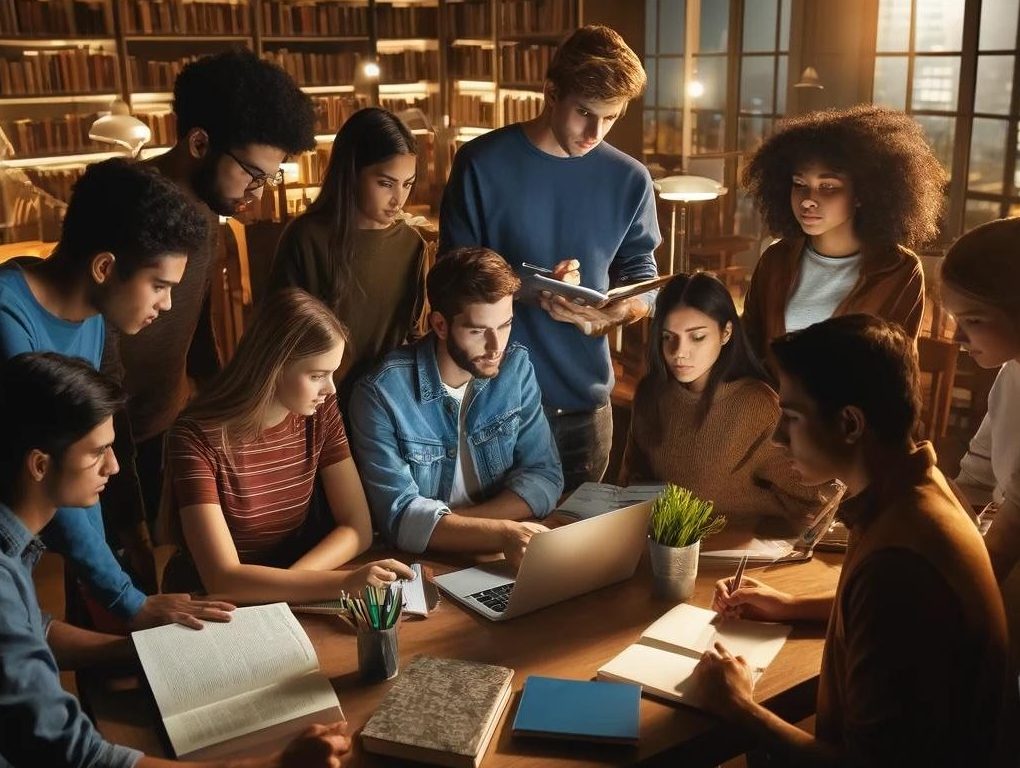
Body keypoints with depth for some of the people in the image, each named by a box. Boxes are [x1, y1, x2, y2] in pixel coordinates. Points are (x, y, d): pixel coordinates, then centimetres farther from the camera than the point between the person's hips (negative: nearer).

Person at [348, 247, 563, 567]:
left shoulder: (516, 368, -3)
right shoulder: (381, 393, -15)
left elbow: (544, 476, -4)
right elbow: (399, 517, -19)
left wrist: (446, 523, -17)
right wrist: (502, 533, -32)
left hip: (493, 557, 4)